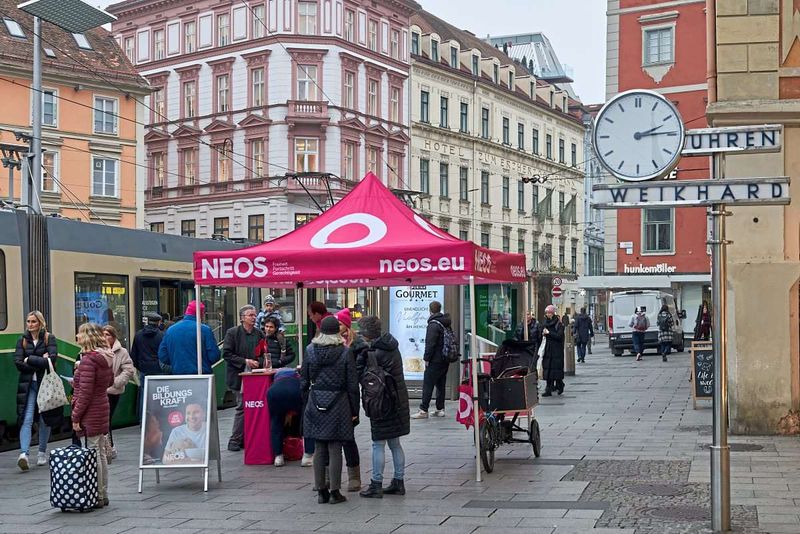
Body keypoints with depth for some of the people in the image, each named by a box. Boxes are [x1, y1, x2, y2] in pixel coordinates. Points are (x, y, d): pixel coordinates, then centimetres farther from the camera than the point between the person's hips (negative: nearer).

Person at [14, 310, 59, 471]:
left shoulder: (49, 338, 1)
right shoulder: (22, 340, 6)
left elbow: (52, 359, -13)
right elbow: (18, 363, -5)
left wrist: (29, 360, -12)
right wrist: (40, 362, -13)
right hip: (28, 384, 1)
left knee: (45, 418, 8)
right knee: (27, 418, -12)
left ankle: (42, 452, 21)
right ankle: (24, 453, -21)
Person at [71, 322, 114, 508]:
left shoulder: (88, 359, -18)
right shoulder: (107, 357, 7)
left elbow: (85, 392, -20)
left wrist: (76, 417, -15)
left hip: (90, 413, -9)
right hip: (103, 408, 9)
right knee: (101, 454, 15)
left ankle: (97, 497, 2)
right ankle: (103, 495, 22)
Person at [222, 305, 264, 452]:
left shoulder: (259, 334, 9)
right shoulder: (232, 333, -3)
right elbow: (226, 354, -7)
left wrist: (258, 362, -6)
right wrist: (245, 361, -14)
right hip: (238, 377, -5)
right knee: (242, 407, -7)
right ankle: (235, 441, 3)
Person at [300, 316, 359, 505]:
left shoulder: (310, 351, 1)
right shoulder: (345, 353, -6)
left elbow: (304, 381, 5)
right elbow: (352, 384, -4)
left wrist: (307, 403, 15)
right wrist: (354, 410, 3)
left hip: (316, 404, 2)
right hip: (338, 405, -2)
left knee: (319, 449, 9)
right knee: (335, 449, 2)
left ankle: (321, 491, 13)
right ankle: (334, 491, 4)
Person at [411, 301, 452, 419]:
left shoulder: (433, 324, -15)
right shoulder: (446, 323, 11)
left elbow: (430, 344, -18)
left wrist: (427, 358, -12)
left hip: (435, 360, -8)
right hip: (445, 360, 8)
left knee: (428, 385, -5)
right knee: (440, 385, 13)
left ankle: (424, 410, -6)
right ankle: (440, 409, 15)